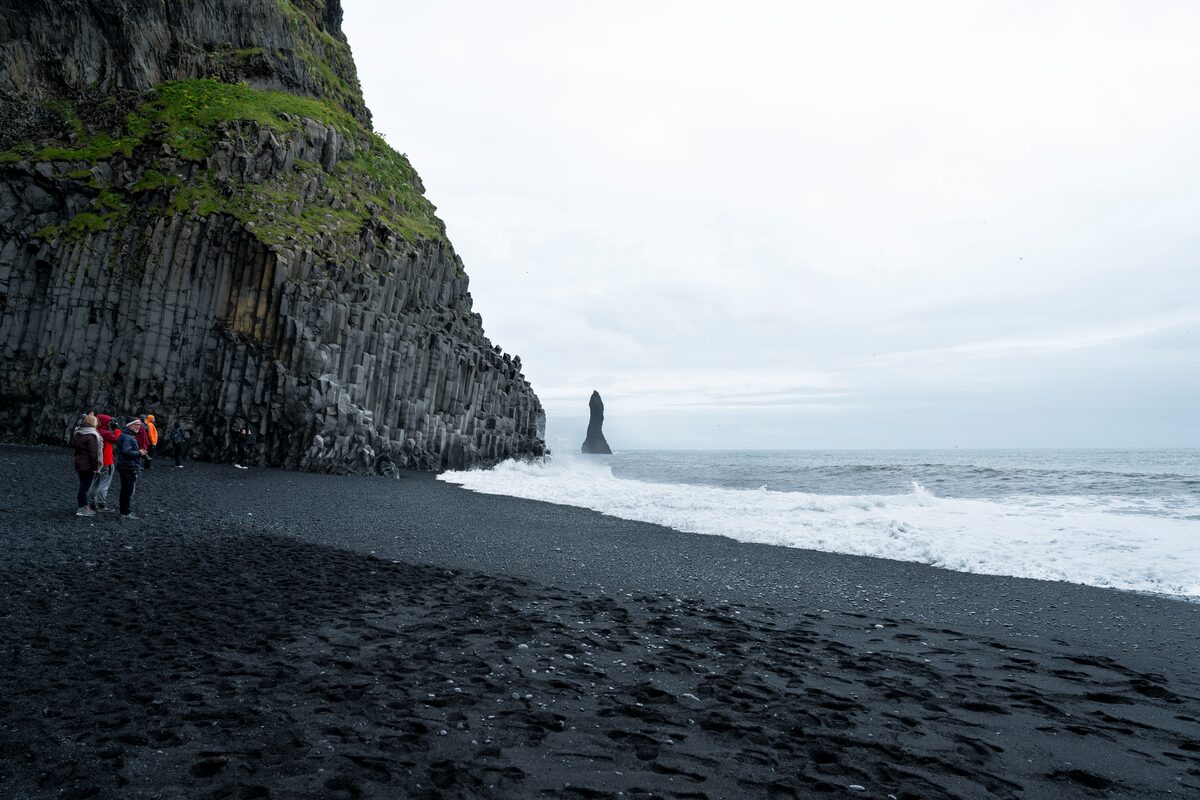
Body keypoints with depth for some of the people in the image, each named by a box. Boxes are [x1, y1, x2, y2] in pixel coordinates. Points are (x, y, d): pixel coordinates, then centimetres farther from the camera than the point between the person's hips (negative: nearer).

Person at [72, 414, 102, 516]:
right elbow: (93, 454, -18)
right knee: (85, 486, -3)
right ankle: (81, 509, 0)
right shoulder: (91, 436, -18)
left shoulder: (78, 434, 10)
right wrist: (96, 467, -14)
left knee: (83, 485, 16)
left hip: (78, 463, 9)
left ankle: (82, 506, 23)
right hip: (88, 465, -9)